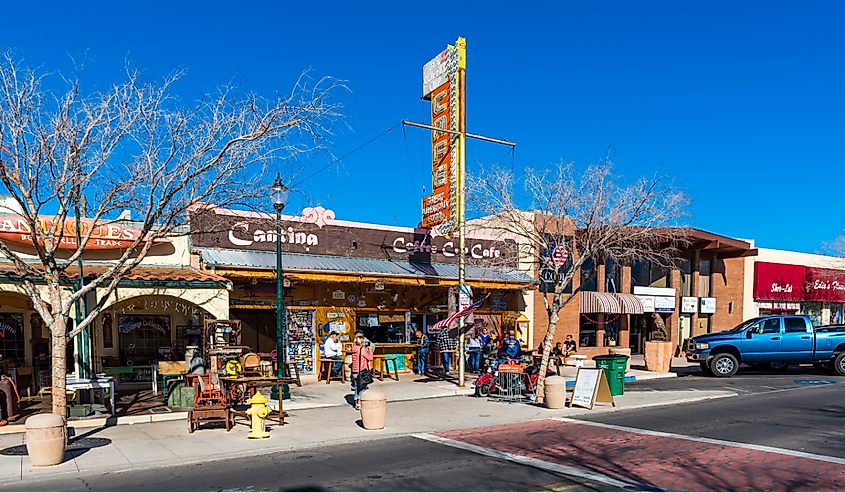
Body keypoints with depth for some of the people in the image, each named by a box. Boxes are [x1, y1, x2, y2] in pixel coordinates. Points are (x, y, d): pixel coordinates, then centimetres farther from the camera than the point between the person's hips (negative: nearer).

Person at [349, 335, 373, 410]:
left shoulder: (354, 350, 7)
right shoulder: (362, 350, -14)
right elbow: (370, 358, -9)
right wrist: (370, 351, 4)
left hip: (354, 372, 7)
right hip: (362, 372, -7)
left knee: (357, 388, 14)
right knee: (362, 388, 0)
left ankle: (356, 404, 20)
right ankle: (359, 405, 0)